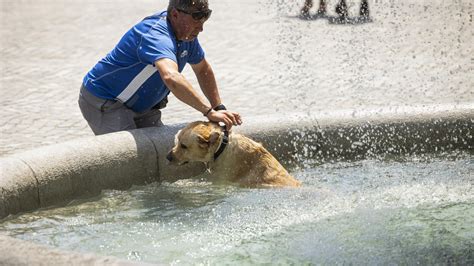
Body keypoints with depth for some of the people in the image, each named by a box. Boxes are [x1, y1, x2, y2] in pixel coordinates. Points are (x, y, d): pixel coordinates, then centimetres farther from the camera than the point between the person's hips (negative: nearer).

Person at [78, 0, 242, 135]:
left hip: (141, 106, 9)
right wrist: (209, 111, -51)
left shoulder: (187, 35, -1)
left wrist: (219, 108, 7)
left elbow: (203, 70, 16)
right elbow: (171, 77, -50)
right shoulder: (156, 36, -33)